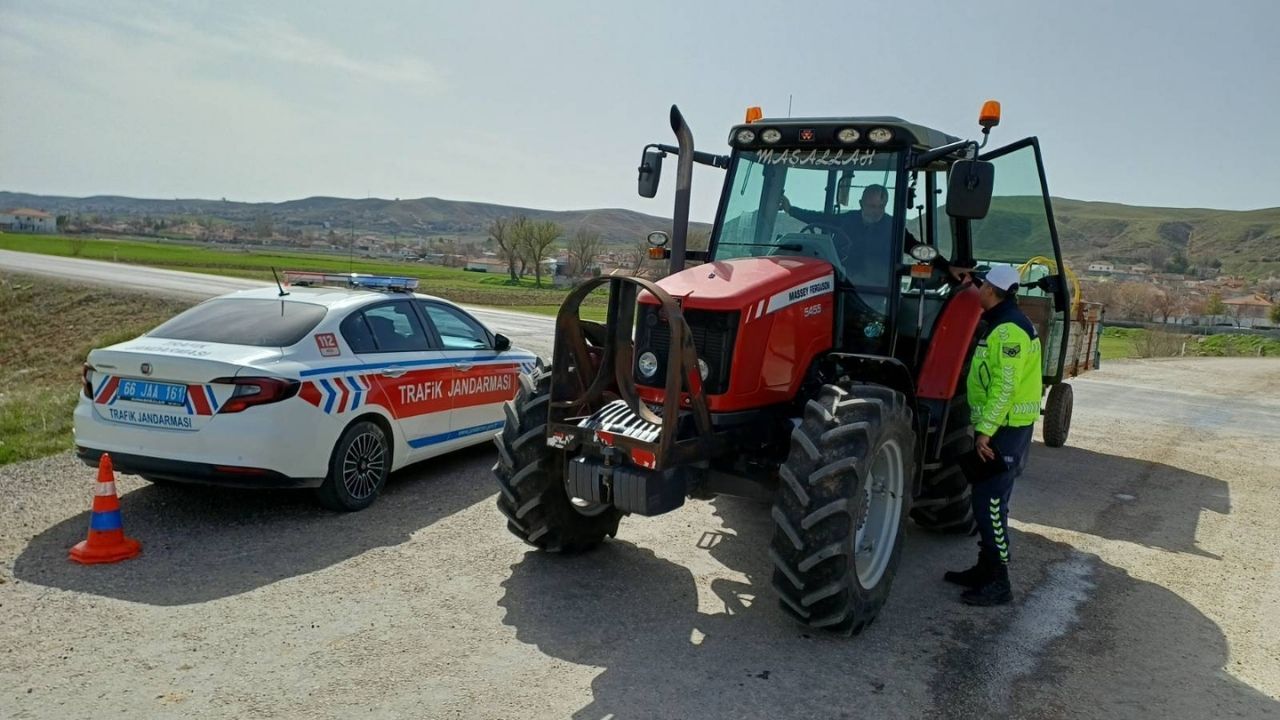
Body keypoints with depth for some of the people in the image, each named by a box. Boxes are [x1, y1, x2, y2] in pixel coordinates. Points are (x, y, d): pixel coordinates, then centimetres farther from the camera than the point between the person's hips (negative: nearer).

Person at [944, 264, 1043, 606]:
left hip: (1004, 430, -11)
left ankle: (998, 582, -1)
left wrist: (985, 430, -23)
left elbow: (1005, 386, -24)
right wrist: (984, 427, 21)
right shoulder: (1003, 324, 16)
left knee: (989, 503, -8)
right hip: (999, 426, 11)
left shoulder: (1009, 329, -18)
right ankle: (986, 568, 26)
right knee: (987, 500, 16)